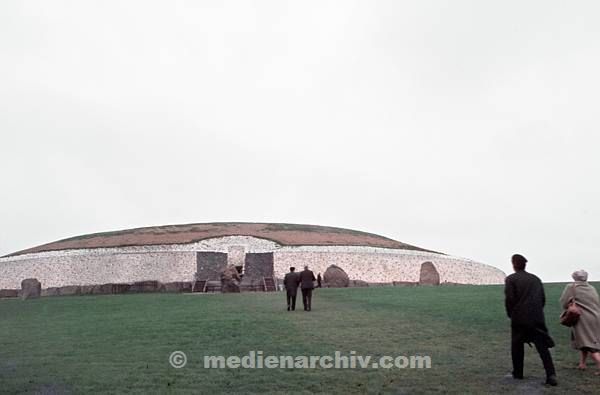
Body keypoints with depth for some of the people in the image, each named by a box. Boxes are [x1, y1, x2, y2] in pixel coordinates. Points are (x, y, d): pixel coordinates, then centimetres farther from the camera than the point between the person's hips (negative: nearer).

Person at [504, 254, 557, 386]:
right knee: (542, 347, 4)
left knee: (517, 346, 11)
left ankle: (518, 373, 19)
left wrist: (510, 313, 3)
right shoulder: (536, 279, 11)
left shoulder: (511, 279, -5)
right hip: (537, 318, 3)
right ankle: (551, 374, -8)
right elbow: (543, 298, 11)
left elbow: (509, 299, -12)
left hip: (519, 318, -3)